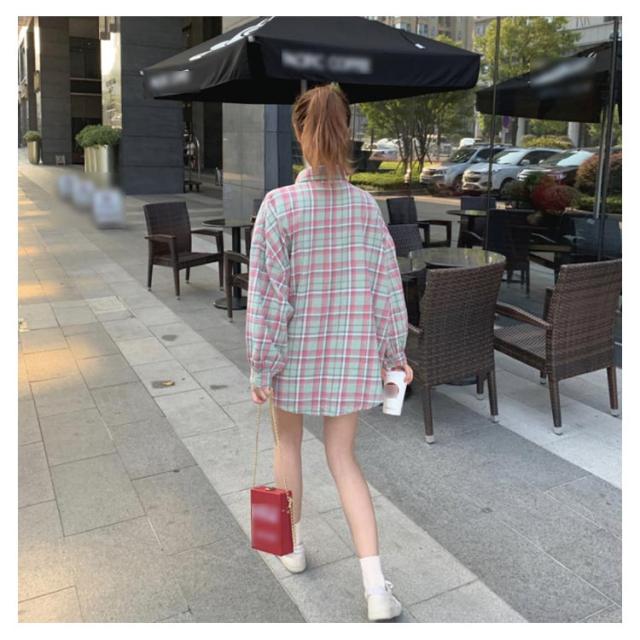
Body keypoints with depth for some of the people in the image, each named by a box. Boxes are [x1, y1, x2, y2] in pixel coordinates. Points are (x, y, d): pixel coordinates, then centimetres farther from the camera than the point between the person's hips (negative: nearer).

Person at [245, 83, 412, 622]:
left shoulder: (279, 205, -15)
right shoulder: (367, 205, -4)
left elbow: (267, 293, -14)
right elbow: (387, 286, 1)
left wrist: (261, 366, -6)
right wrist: (394, 352, 12)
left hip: (296, 352, -2)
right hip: (352, 353, 3)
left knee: (289, 442, 22)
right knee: (343, 458, 14)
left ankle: (293, 545, 40)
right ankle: (376, 585, 9)